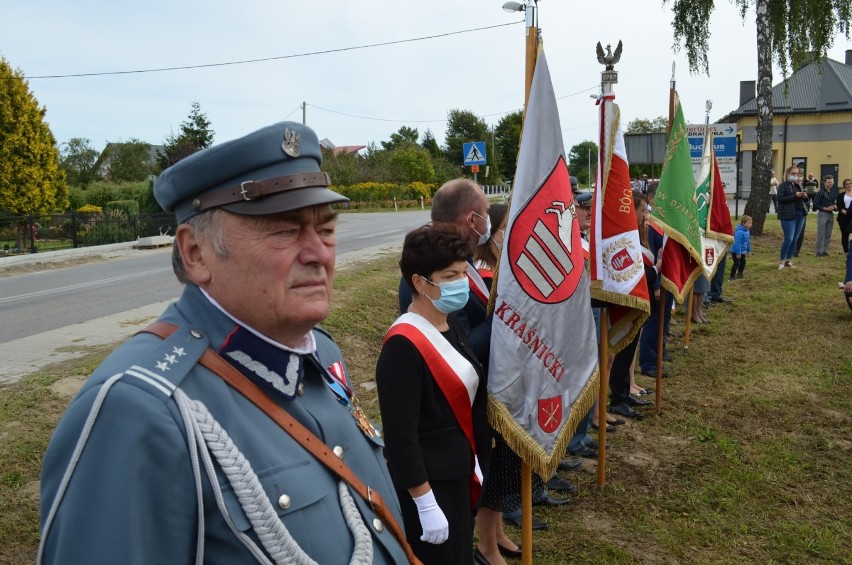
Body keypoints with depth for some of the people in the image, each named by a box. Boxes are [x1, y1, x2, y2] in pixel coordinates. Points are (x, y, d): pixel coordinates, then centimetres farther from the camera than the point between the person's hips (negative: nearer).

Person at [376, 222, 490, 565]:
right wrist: (425, 504, -20)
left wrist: (474, 462, 15)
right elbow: (400, 435, -23)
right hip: (427, 482, -8)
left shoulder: (452, 326, 3)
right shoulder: (403, 346, -25)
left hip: (457, 472, 8)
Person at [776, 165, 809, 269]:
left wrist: (805, 196, -2)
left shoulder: (798, 185, 17)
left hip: (800, 214, 7)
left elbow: (804, 199, 22)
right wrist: (795, 196, -22)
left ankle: (789, 260, 16)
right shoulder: (783, 185, -4)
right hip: (788, 215, -7)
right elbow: (780, 199, -16)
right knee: (789, 239, -9)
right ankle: (782, 261, 2)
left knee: (795, 239, 8)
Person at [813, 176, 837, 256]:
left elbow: (835, 202, 20)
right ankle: (819, 251, 3)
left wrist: (835, 206, -2)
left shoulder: (834, 192, 9)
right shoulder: (821, 192, -9)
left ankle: (825, 251, 17)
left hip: (831, 214, 6)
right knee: (820, 235, -4)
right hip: (822, 214, -6)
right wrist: (826, 208, -17)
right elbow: (815, 204, -12)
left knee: (828, 235, 9)